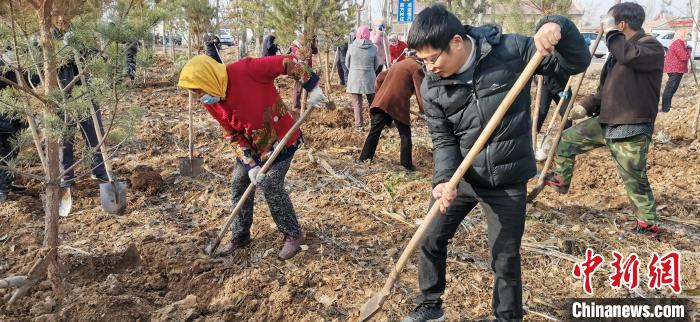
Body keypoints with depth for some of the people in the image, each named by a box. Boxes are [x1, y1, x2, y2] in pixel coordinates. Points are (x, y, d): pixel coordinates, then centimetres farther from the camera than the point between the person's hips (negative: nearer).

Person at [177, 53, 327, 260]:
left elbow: (287, 64, -23)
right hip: (250, 146, 7)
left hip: (280, 139, -6)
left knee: (271, 187, -9)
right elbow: (234, 137, -3)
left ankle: (293, 235, 11)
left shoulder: (245, 71, -29)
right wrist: (250, 165, -13)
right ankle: (240, 236, 27)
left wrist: (312, 87, -21)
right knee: (239, 186, 8)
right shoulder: (211, 104, -8)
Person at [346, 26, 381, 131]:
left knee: (357, 103, 6)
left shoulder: (352, 47, -6)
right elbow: (376, 64, 4)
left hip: (354, 78, -1)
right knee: (372, 102, 15)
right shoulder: (373, 48, -6)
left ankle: (359, 125, 5)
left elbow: (347, 63, 5)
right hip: (369, 79, 1)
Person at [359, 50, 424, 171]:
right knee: (405, 135, 5)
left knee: (374, 132, 10)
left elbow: (380, 78, 27)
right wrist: (424, 110, 0)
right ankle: (407, 165, 4)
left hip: (381, 101, 6)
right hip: (398, 105, -6)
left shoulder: (398, 64, 27)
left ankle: (363, 159, 11)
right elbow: (420, 91, -4)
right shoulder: (417, 68, 4)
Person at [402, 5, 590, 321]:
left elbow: (576, 62, -10)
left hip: (507, 182, -3)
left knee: (505, 259, 8)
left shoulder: (511, 50, -15)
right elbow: (443, 140, -2)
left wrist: (557, 26, -30)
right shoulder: (431, 87, -8)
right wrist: (444, 179, -21)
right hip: (460, 176, 3)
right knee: (431, 239, 15)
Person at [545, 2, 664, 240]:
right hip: (606, 122, 8)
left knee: (635, 180, 3)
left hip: (631, 130, -8)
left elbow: (629, 55, -39)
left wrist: (610, 32, -24)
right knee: (567, 139, 14)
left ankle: (648, 225, 21)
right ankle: (560, 180, 35)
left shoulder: (651, 46, -14)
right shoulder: (621, 50, 14)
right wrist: (587, 106, 5)